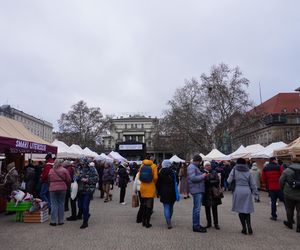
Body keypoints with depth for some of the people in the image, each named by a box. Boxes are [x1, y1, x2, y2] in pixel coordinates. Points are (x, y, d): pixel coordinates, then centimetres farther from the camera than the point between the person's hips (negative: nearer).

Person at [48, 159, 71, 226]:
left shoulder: (51, 170, 2)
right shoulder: (64, 170, -4)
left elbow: (49, 180, 10)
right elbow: (68, 180, -3)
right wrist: (67, 187, 14)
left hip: (53, 189, 1)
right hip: (62, 189, -1)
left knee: (54, 204, 6)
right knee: (61, 204, 8)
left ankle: (53, 221, 7)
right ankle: (60, 221, 13)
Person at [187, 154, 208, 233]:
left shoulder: (195, 167, 19)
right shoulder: (191, 167, -14)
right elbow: (193, 178, -25)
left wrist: (203, 175, 11)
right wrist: (202, 176, -15)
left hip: (199, 190, 11)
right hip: (196, 190, -11)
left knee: (196, 208, 16)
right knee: (197, 208, -6)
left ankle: (196, 225, 26)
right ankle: (196, 226, 1)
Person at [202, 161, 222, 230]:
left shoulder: (214, 172, 3)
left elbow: (218, 181, -7)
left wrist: (210, 181, -14)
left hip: (214, 193, 0)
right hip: (206, 193, 0)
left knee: (214, 209, 5)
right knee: (207, 209, 8)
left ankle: (216, 223, 16)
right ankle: (209, 223, 21)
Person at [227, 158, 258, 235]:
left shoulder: (234, 170, 0)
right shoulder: (248, 171, 7)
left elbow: (229, 181, -3)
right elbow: (252, 183, 8)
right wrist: (255, 192, 16)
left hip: (238, 191, -2)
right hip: (247, 191, 2)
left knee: (240, 210, 7)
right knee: (247, 210, 10)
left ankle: (244, 228, 8)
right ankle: (249, 227, -2)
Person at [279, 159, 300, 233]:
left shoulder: (287, 170, -5)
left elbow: (281, 181, -3)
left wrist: (283, 189, 13)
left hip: (289, 194, -1)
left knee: (289, 209, 14)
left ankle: (290, 223, 27)